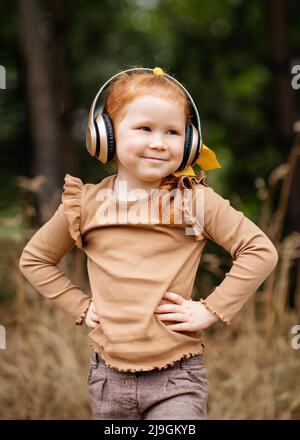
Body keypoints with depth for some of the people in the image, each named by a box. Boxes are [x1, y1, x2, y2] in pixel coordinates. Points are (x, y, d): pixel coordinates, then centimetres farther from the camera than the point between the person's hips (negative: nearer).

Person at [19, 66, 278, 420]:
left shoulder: (197, 200, -5)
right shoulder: (86, 203, 1)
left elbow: (260, 251, -5)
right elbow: (34, 259, 15)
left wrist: (212, 309, -9)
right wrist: (79, 305, 5)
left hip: (177, 377, -3)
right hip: (108, 374, 3)